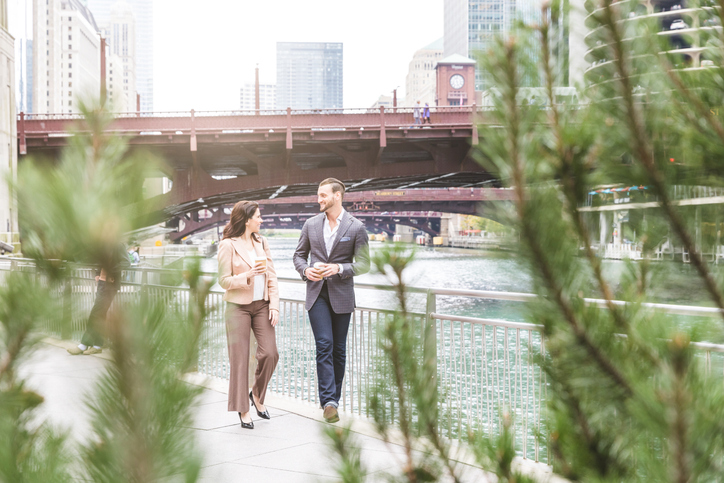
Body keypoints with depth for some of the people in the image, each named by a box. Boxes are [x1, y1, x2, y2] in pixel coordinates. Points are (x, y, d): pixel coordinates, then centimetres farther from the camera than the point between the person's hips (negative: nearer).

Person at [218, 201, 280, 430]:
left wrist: (274, 305, 0)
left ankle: (257, 395, 19)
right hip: (238, 306, -4)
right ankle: (243, 409, 12)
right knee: (240, 359, 0)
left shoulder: (262, 243, 10)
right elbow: (224, 281, -5)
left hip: (262, 306, 4)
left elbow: (272, 278, 9)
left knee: (270, 353, -6)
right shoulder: (228, 245, -5)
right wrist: (248, 276, -20)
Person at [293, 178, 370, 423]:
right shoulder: (310, 224, 7)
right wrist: (305, 270, -7)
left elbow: (364, 264, -3)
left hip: (341, 295, -1)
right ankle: (328, 402, -11)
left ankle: (334, 398, 20)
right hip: (316, 293, 1)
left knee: (339, 348, 7)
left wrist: (339, 268, -18)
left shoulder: (356, 227, -3)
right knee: (324, 345, -10)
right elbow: (299, 255, 14)